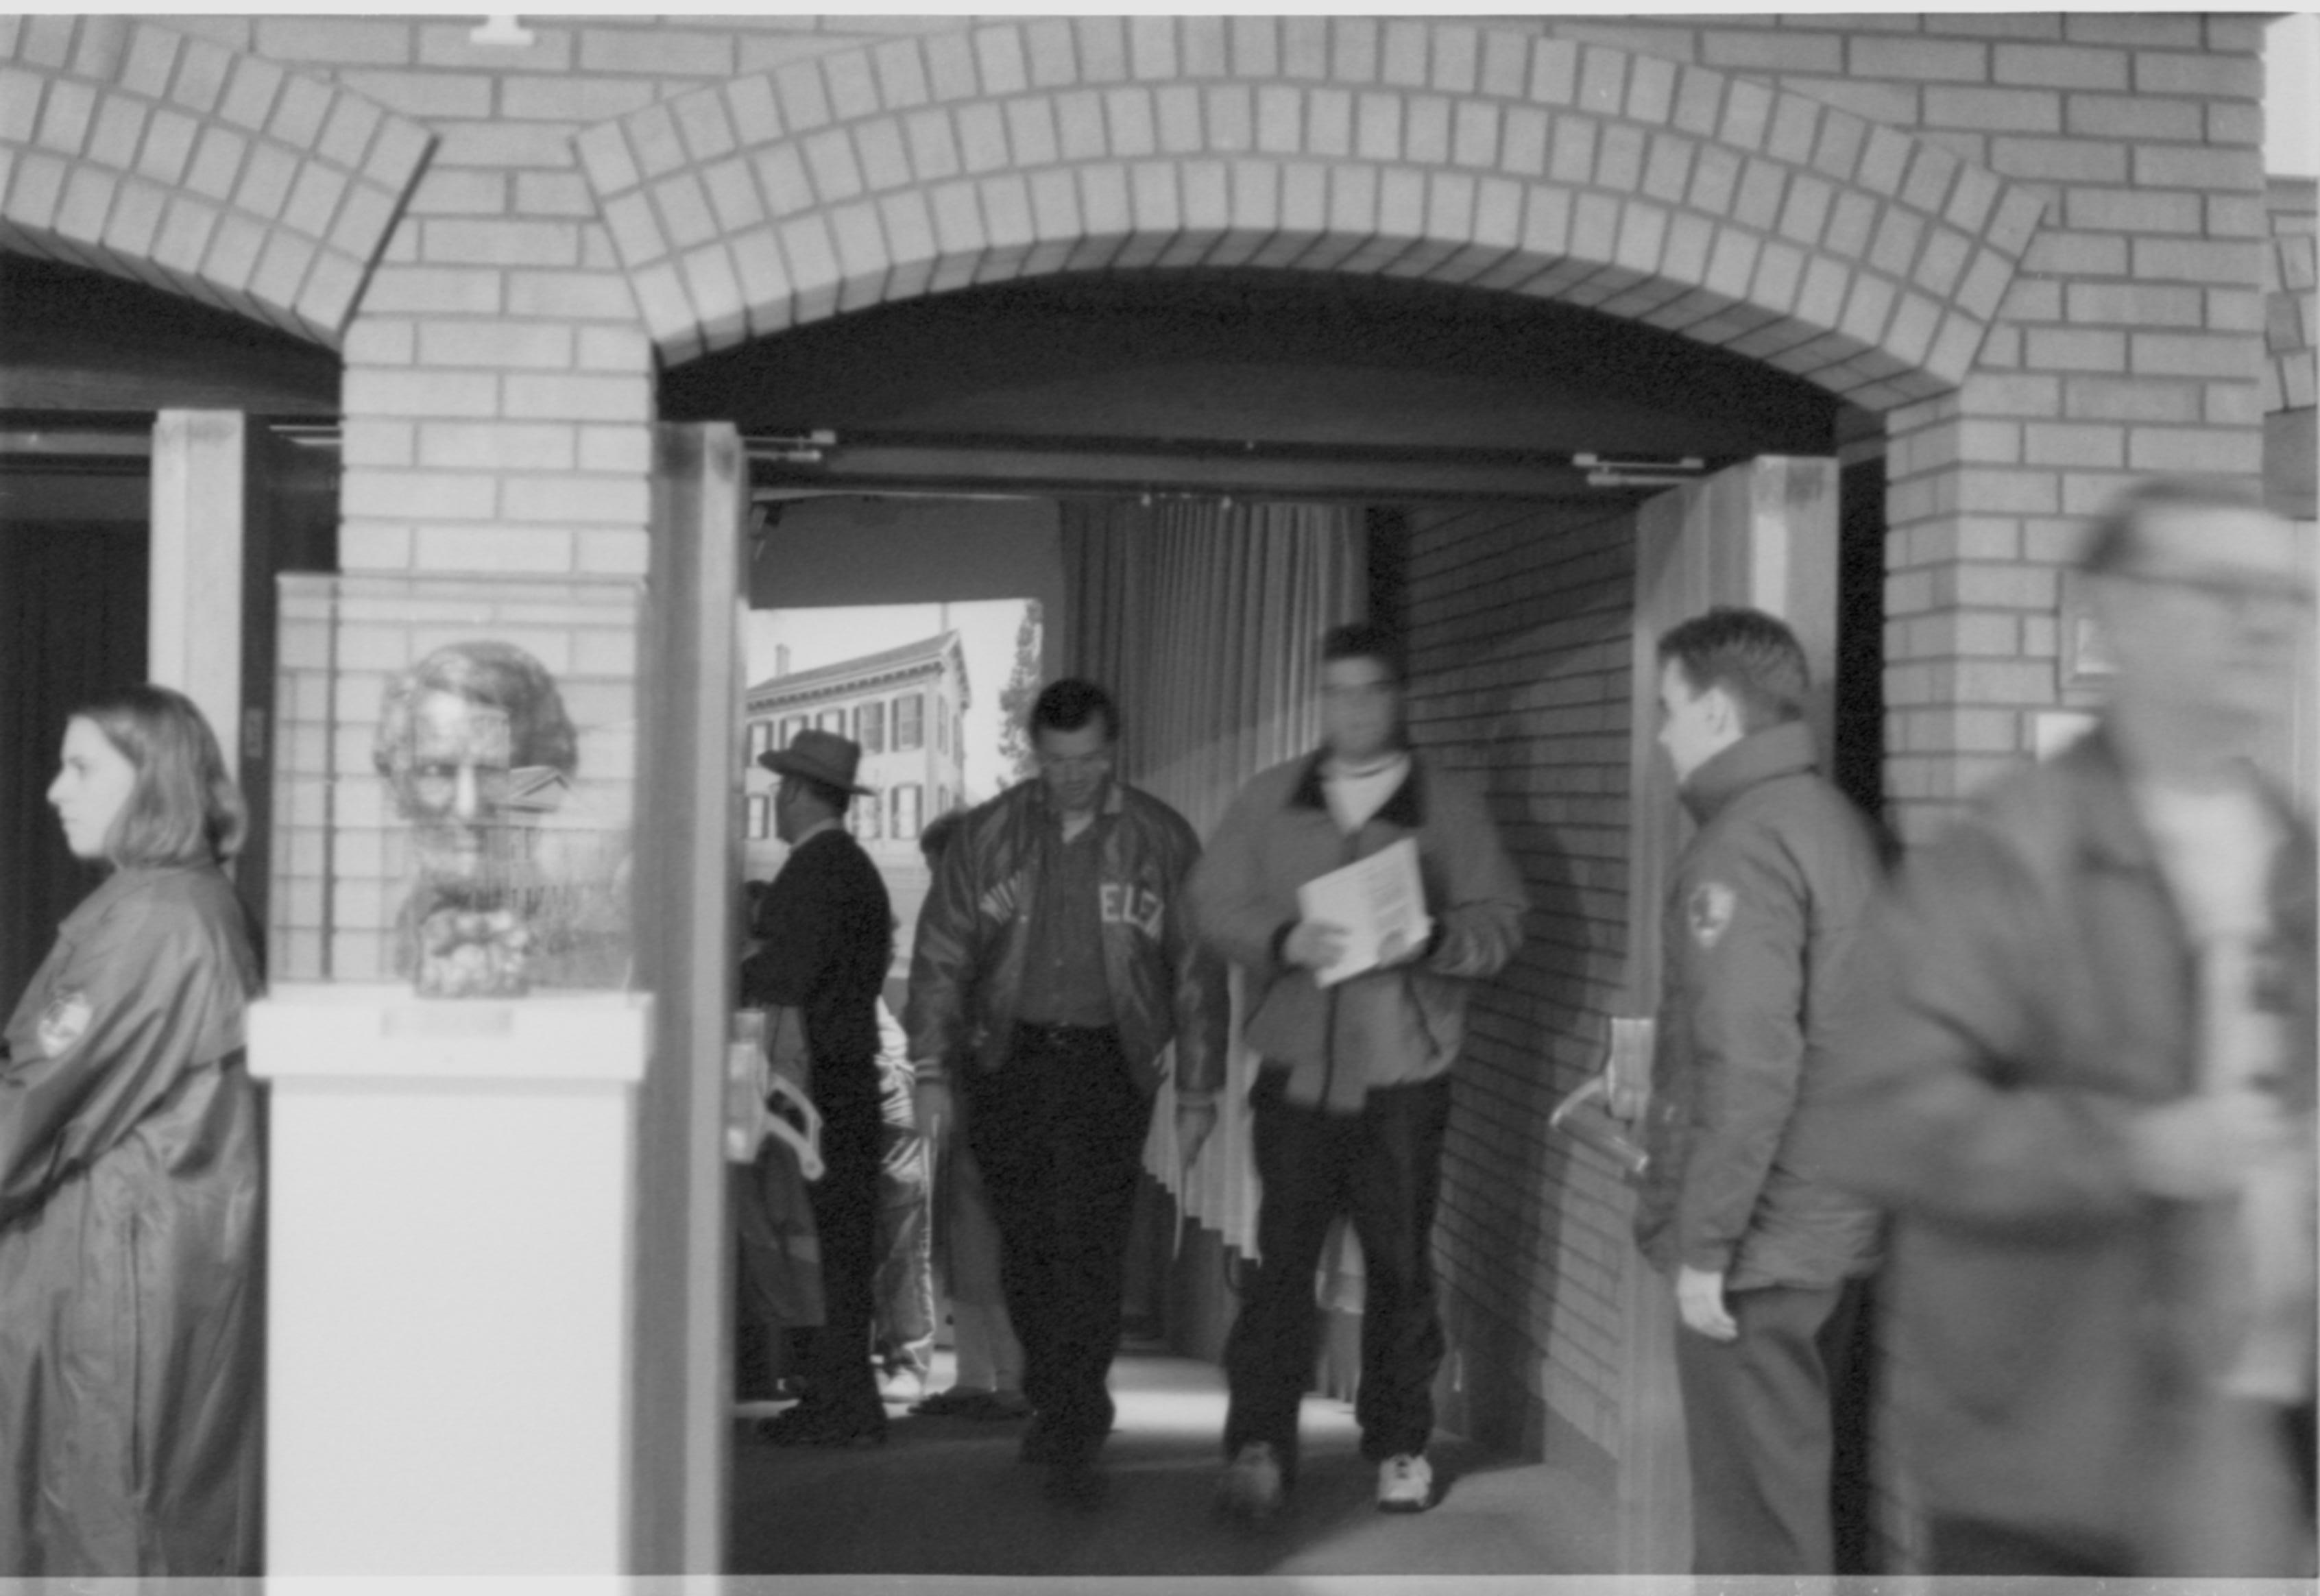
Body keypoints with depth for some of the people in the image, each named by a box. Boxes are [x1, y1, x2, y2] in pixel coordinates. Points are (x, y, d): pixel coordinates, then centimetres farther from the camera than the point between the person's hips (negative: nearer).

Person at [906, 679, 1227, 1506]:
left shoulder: (1160, 839, 1)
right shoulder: (991, 833, 3)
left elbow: (1196, 971, 5)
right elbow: (940, 953, 5)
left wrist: (1198, 1091, 3)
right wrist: (931, 1068, -1)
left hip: (1107, 1069, -2)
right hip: (1007, 1061, 2)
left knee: (1092, 1254, -8)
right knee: (1027, 1249, 9)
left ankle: (1076, 1439, -3)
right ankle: (1051, 1402, 26)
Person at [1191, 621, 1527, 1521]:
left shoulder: (1449, 804, 6)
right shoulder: (1269, 801, 9)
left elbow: (1500, 920, 2)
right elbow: (1213, 903, 4)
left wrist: (1431, 941, -18)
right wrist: (1286, 939, -15)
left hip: (1404, 1076, 0)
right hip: (1296, 1069, 0)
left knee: (1400, 1264, 6)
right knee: (1282, 1258, -4)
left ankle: (1400, 1446, 20)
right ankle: (1259, 1445, 1)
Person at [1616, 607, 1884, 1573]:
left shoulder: (1745, 844, -16)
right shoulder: (1838, 824, 12)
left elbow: (1750, 1065, -22)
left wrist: (1705, 1246, -18)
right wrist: (1666, 1104, 24)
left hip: (1758, 1244, -9)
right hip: (1837, 1229, 9)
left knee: (1757, 1522, -1)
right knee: (1807, 1498, 18)